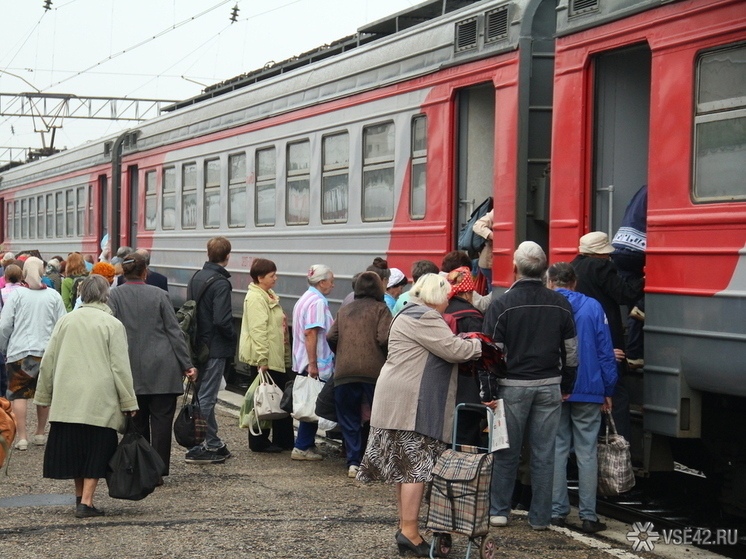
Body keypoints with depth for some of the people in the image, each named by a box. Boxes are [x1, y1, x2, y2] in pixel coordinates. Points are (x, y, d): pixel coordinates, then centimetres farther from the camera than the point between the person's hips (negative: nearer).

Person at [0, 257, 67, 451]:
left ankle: (22, 437, -2)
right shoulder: (53, 296, 0)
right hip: (46, 351, 2)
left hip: (20, 352, -2)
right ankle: (40, 434, 22)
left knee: (19, 394, 3)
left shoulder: (17, 294, -4)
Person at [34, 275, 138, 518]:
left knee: (72, 446, 13)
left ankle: (80, 496, 20)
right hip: (99, 400, -3)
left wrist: (44, 395, 18)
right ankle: (86, 501, -2)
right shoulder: (112, 324, -5)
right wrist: (129, 402, -1)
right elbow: (120, 367, -6)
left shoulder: (66, 321, 6)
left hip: (67, 399, 3)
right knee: (96, 450, 3)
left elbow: (48, 361, 9)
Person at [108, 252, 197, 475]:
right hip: (162, 369, -1)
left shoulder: (114, 296, -1)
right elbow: (174, 331, 1)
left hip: (131, 370, 1)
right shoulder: (158, 294, -1)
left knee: (137, 421, 10)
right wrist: (186, 365, 4)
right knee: (161, 419, 2)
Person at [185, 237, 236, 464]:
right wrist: (233, 337, -7)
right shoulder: (220, 283, -17)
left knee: (206, 395, 15)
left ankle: (213, 443, 23)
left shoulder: (196, 278, 8)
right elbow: (222, 320, -24)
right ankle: (197, 449, 0)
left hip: (198, 345, 8)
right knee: (206, 397, -4)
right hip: (215, 347, -8)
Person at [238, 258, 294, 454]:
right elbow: (257, 330, -21)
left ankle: (284, 440, 17)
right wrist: (262, 360, -24)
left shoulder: (269, 296, 18)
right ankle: (259, 442, 6)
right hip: (264, 359, -10)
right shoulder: (255, 298, -15)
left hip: (275, 357, 10)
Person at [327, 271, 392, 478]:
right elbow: (384, 338, -10)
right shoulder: (380, 309, 2)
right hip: (373, 370, -3)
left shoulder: (344, 310, 15)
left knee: (349, 420, 10)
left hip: (344, 372, 3)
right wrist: (389, 359, 6)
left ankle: (353, 462, 5)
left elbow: (331, 337, 7)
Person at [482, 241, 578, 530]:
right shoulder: (561, 305, 2)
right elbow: (571, 352, 7)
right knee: (544, 454, 7)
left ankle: (499, 511, 15)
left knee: (506, 452, 9)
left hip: (512, 386, -2)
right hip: (549, 387, 2)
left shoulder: (502, 304, -9)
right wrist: (565, 387, 17)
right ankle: (540, 517, 12)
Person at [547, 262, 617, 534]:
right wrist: (608, 390, 6)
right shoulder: (592, 307, 1)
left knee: (556, 449, 8)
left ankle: (557, 511, 7)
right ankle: (588, 515, 1)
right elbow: (605, 351, 0)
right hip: (588, 390, 0)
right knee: (587, 452, 2)